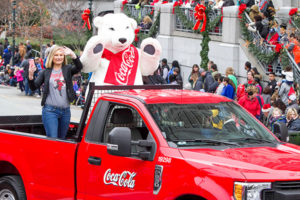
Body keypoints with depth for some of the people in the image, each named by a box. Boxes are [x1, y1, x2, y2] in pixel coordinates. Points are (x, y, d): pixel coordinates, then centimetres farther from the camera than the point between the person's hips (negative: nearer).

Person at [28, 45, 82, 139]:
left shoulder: (67, 69, 6)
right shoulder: (45, 72, 6)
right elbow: (34, 87, 1)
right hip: (50, 110, -2)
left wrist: (72, 54, -30)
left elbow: (79, 67, -14)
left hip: (65, 110, 2)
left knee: (61, 139, 12)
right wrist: (30, 75, -18)